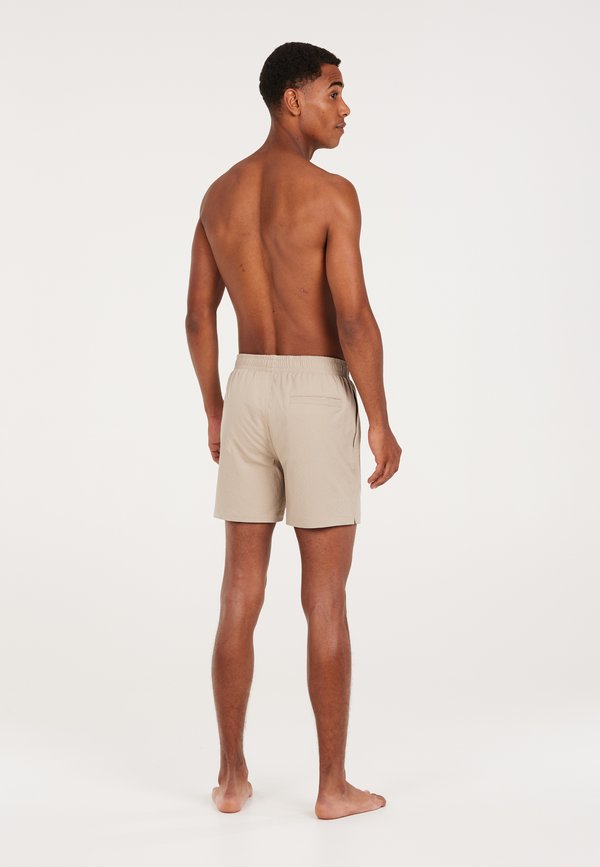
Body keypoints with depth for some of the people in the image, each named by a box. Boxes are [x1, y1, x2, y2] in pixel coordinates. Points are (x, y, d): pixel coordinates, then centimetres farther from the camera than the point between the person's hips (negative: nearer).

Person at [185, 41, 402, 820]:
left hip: (250, 396, 6)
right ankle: (334, 785, 9)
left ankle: (232, 776, 15)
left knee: (242, 593, 10)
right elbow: (355, 321, -19)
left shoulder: (220, 193, 9)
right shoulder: (333, 194, -13)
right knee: (327, 599, 1)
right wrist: (382, 423, -9)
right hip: (318, 402, -6)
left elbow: (198, 315, 13)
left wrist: (215, 410, 22)